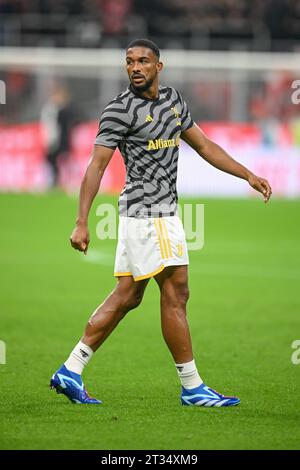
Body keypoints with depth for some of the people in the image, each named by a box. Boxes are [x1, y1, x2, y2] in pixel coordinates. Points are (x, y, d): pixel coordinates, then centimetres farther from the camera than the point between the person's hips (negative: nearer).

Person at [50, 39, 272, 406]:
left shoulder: (172, 100, 13)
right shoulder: (119, 111, -11)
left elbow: (203, 146, 23)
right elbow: (96, 166, -13)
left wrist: (248, 176, 18)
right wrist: (81, 223, -20)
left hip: (162, 210, 8)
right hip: (148, 213, -8)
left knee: (126, 297, 8)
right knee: (175, 294, -6)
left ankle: (70, 372, 11)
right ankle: (191, 387, 1)